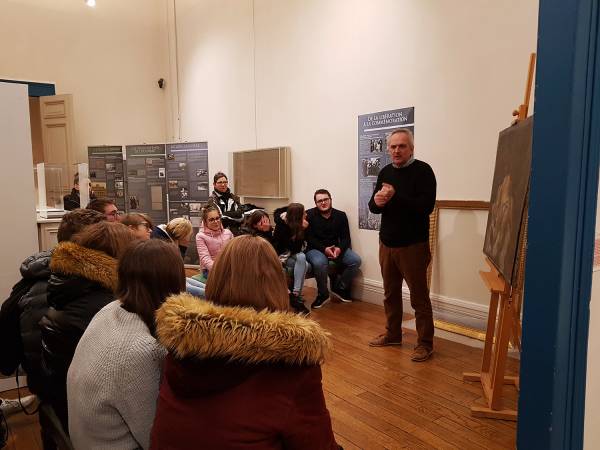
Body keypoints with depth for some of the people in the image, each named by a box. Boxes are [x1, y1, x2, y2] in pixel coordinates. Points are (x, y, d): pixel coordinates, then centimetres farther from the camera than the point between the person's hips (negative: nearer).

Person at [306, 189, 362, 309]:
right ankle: (323, 294, -11)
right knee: (319, 263, -38)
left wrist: (339, 248, -20)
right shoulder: (309, 215, -5)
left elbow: (346, 237, 2)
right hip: (315, 249, -4)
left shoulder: (341, 215, 5)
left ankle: (339, 287, 5)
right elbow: (309, 238, -9)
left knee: (356, 260, -20)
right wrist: (324, 249, -22)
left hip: (336, 248, 4)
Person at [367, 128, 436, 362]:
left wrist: (395, 196, -27)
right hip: (386, 243, 6)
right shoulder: (385, 172, 9)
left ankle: (425, 343, 12)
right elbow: (372, 207, 8)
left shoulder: (423, 171, -9)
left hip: (413, 245, -6)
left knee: (419, 296, 1)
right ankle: (393, 333, 31)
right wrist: (377, 202, -15)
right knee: (390, 293, 16)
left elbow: (426, 206, -21)